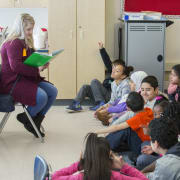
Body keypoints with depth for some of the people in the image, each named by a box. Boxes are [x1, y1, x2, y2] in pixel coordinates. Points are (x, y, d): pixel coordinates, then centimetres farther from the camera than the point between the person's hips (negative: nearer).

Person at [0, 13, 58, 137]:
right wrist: (37, 70, -24)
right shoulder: (13, 43, -15)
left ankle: (36, 122, 7)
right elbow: (15, 66, -25)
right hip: (13, 82, -10)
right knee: (41, 97, -29)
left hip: (26, 78, 10)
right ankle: (25, 118, 1)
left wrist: (41, 64, 2)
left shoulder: (26, 42, 15)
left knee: (53, 91, -6)